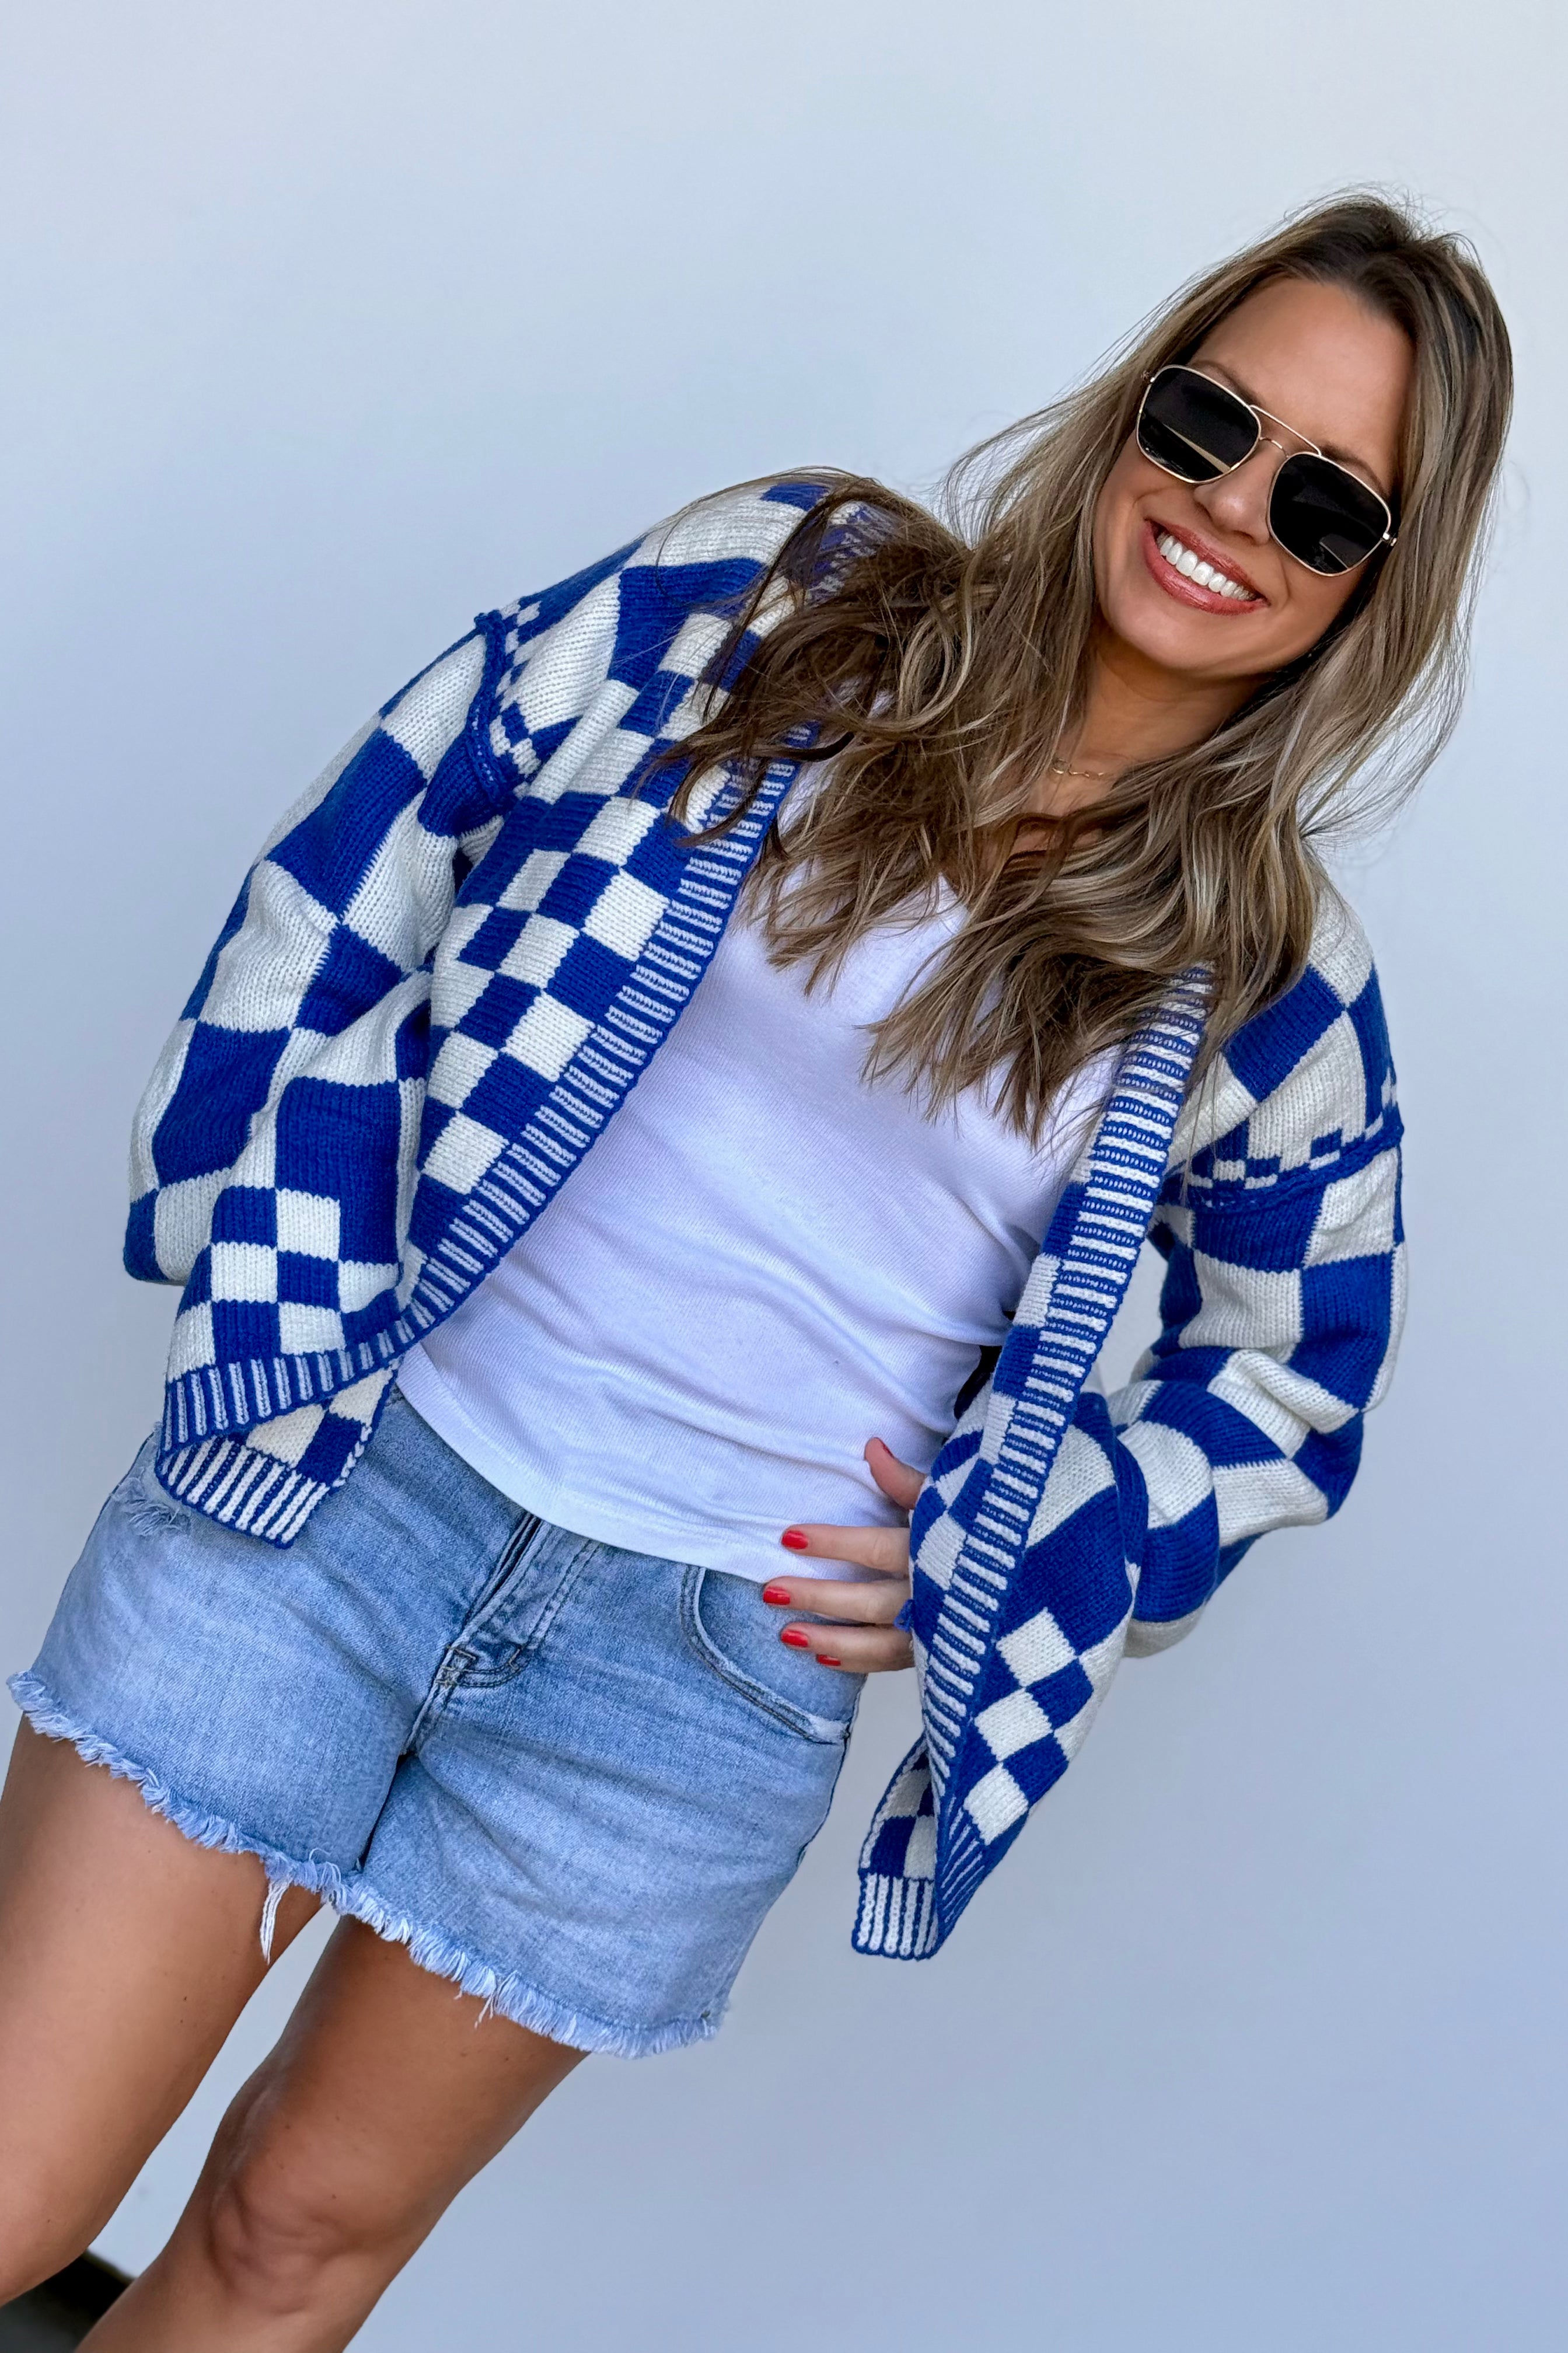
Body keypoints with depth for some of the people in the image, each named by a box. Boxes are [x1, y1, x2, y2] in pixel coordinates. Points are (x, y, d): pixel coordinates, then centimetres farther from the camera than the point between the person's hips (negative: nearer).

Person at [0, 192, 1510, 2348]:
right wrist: (286, 1263, -5)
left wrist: (986, 1559, 2)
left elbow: (1290, 1379, 14)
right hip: (347, 1470, 0)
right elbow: (380, 842, 1)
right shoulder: (789, 588, -1)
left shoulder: (1273, 978, 1)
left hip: (714, 1666, 1)